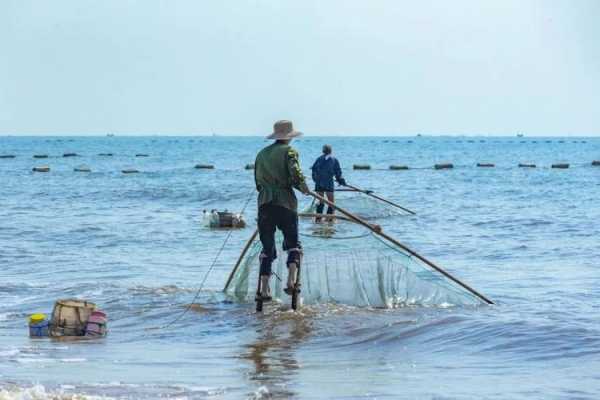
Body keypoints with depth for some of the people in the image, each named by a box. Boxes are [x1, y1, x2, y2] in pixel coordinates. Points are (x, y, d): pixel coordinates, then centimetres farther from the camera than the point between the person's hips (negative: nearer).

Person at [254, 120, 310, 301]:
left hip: (264, 203, 4)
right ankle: (291, 280, -12)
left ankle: (264, 289, 1)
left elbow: (258, 182, 18)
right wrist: (303, 187, 2)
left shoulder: (262, 154, 16)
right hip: (285, 203, -4)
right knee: (293, 244, 8)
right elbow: (295, 173, -15)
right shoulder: (289, 151, 0)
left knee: (267, 247, 7)